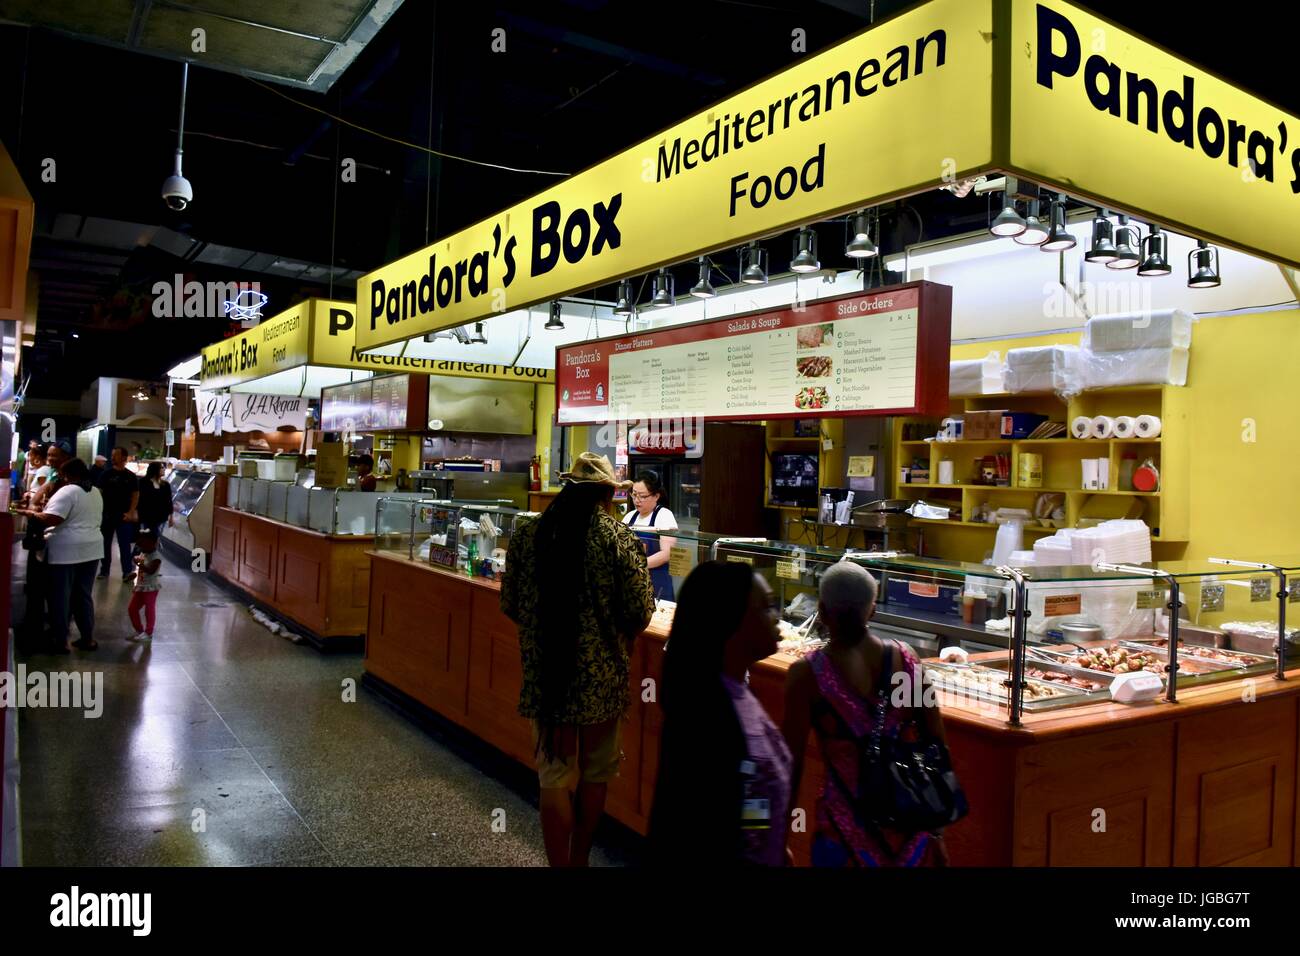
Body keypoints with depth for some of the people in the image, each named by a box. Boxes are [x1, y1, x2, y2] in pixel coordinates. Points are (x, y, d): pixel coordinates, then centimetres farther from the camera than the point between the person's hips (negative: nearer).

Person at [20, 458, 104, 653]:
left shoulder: (67, 491, -13)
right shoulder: (96, 492, 13)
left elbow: (51, 519, -22)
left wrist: (32, 513, -7)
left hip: (66, 551, -7)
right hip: (90, 549, 8)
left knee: (60, 597, 3)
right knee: (83, 595, 14)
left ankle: (61, 642, 8)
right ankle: (88, 638, 17)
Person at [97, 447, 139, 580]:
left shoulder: (131, 476, 3)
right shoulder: (106, 474, 5)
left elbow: (136, 495, 2)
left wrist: (131, 512, -8)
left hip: (124, 516, -2)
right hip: (107, 514, 2)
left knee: (124, 544, -5)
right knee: (106, 543, 10)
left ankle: (127, 572, -10)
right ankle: (104, 570, 21)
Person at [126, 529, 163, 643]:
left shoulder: (156, 557, -19)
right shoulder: (142, 554, 8)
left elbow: (151, 570, -33)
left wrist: (139, 564, -40)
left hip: (150, 589, -9)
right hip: (140, 588, 9)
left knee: (149, 611, 2)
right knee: (131, 609, 13)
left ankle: (148, 633, 13)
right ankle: (139, 631, 26)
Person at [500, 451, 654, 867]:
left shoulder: (527, 533, -1)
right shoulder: (620, 536, -9)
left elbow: (510, 603, 4)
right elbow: (640, 610, -10)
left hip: (543, 671, 1)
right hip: (601, 673, -1)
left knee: (555, 777, 10)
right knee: (595, 773, 18)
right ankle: (579, 860, 34)